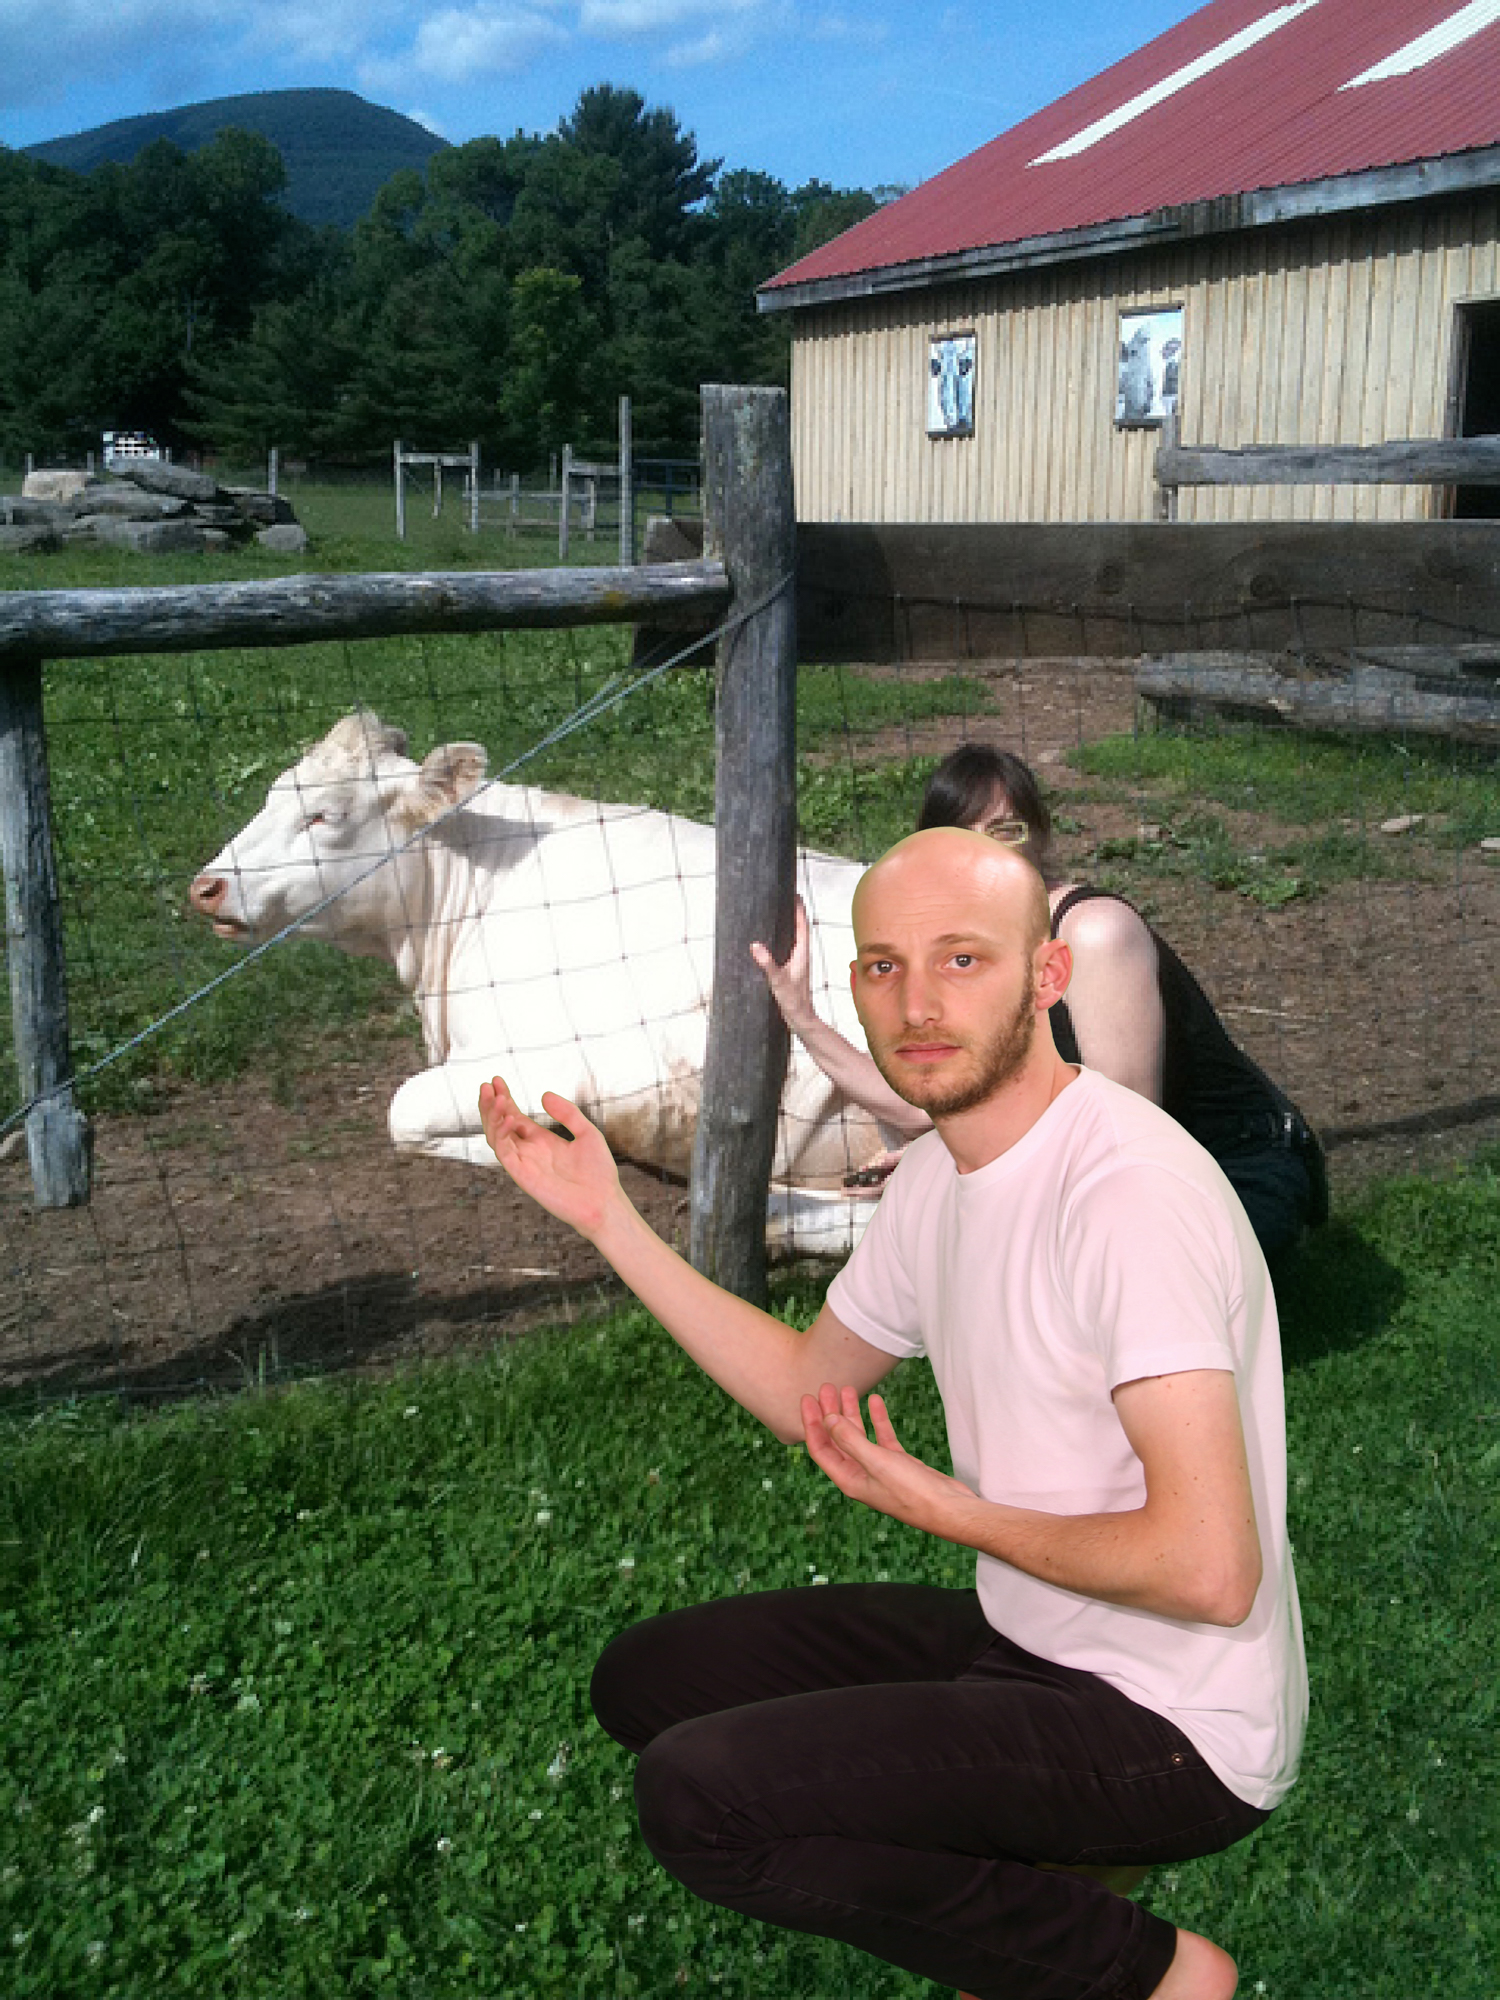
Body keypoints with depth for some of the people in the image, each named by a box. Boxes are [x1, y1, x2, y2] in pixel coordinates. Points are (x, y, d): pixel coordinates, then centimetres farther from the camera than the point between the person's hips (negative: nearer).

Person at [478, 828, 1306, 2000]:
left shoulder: (1128, 1191, -27)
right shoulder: (938, 1175, 2)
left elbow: (1209, 1571, -30)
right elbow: (804, 1391, 15)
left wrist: (951, 1510, -15)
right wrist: (609, 1219, 7)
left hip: (1170, 1729, -9)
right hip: (1026, 1642, 9)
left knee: (698, 1794, -23)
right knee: (649, 1679, 12)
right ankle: (1035, 1873, 12)